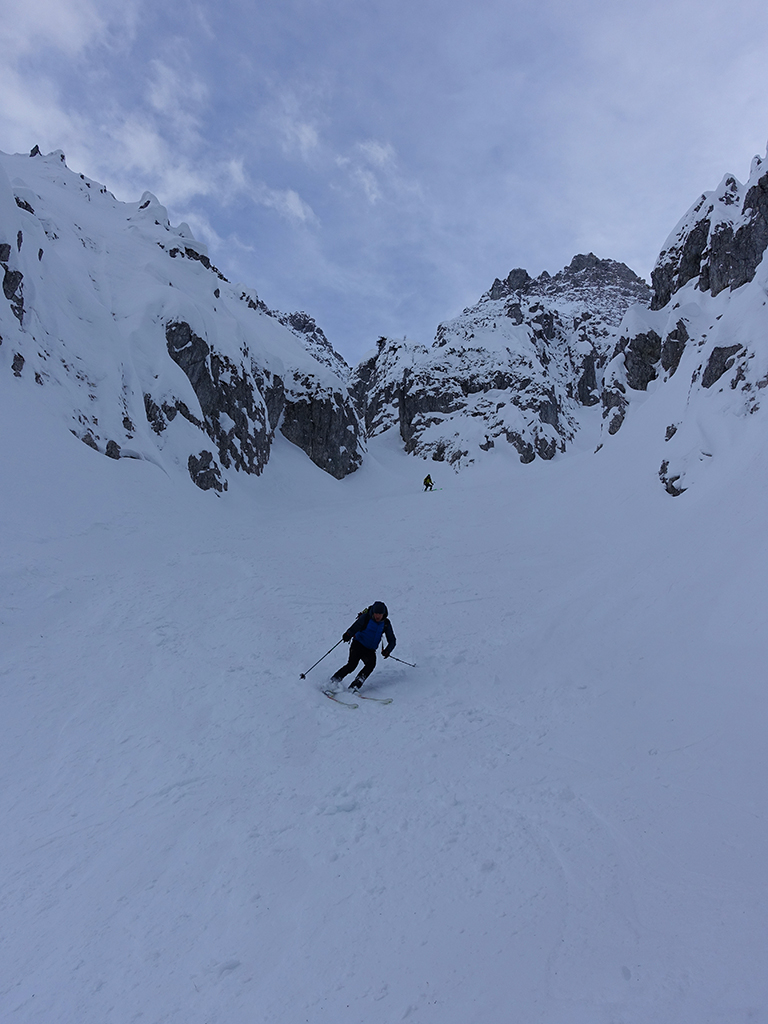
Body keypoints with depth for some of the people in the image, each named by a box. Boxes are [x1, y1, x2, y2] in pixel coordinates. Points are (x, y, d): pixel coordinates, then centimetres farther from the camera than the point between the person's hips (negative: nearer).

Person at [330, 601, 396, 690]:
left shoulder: (386, 623, 0)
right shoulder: (365, 617, -10)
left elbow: (392, 641, 3)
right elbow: (353, 628, -15)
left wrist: (387, 651, -16)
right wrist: (348, 635, -37)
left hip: (370, 650, 3)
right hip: (358, 645, -3)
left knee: (371, 664, -25)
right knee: (352, 665, -22)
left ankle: (354, 686, -25)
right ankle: (333, 681, -6)